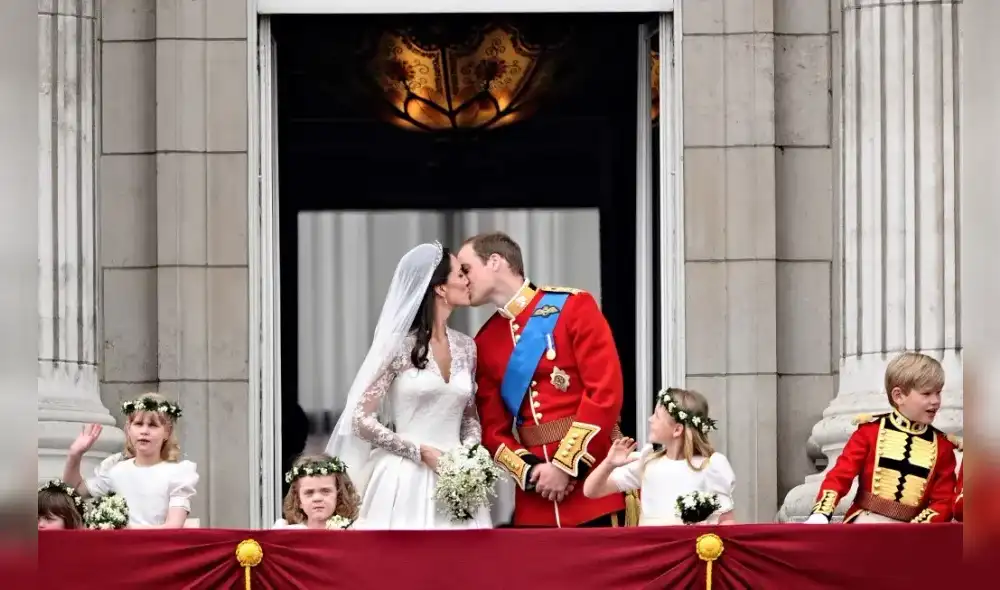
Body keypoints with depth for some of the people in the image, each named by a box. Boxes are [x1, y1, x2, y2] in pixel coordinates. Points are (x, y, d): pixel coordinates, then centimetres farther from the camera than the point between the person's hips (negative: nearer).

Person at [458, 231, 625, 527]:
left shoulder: (573, 306, -4)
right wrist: (529, 471, -8)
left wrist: (567, 465, -14)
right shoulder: (484, 342, 12)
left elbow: (606, 391, -11)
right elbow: (493, 427, 11)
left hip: (594, 484, -4)